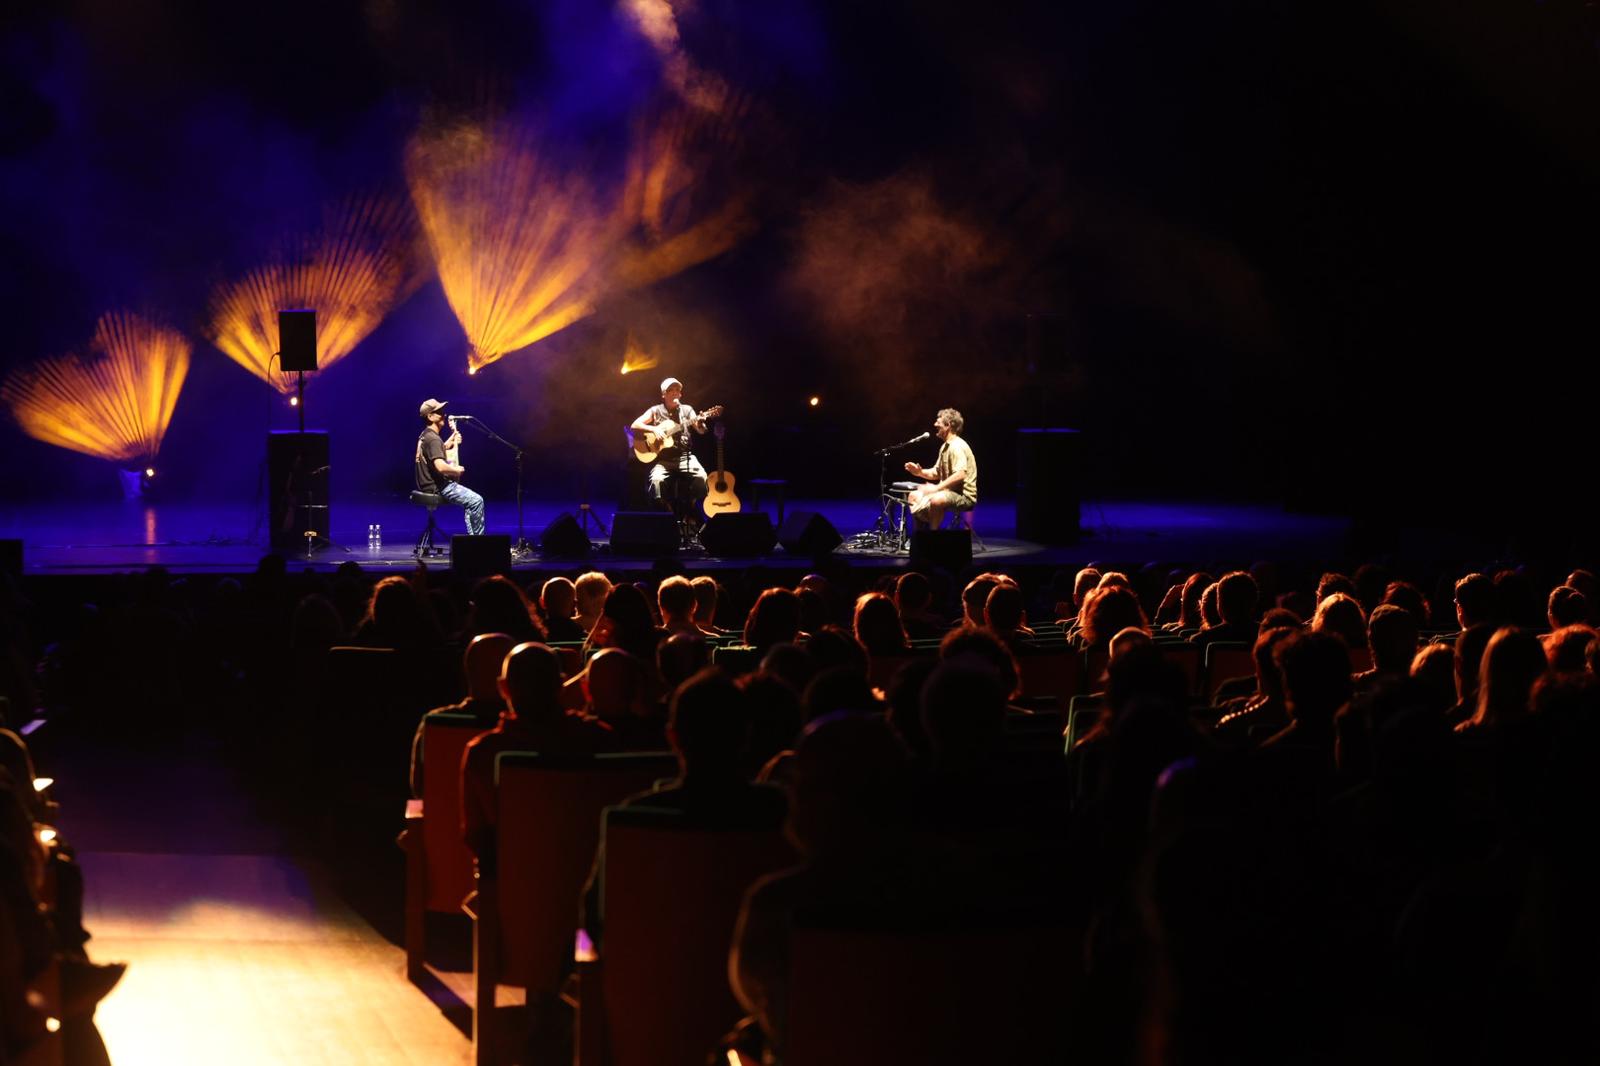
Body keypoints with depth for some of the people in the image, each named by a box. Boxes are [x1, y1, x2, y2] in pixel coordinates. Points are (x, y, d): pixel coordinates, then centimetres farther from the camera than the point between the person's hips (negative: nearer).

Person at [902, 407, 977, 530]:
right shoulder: (945, 446, 14)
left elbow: (960, 475, -30)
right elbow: (936, 474, 20)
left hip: (964, 495, -11)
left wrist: (936, 488, -28)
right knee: (914, 496, 11)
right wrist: (920, 472, 0)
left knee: (935, 500, -36)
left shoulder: (957, 446, -18)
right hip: (949, 492, 11)